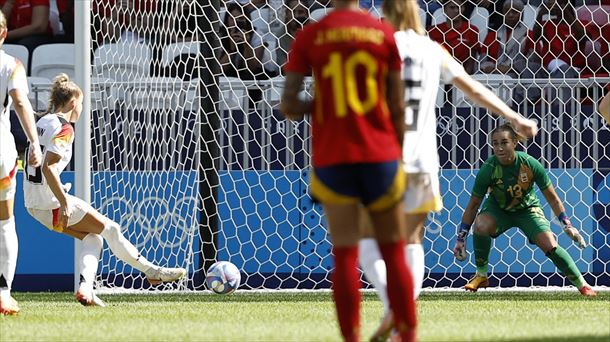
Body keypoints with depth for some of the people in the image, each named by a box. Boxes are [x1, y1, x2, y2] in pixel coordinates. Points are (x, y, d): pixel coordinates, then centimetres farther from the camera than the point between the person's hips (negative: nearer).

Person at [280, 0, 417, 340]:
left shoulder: (309, 36, -1)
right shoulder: (384, 34, 0)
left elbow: (288, 105, -5)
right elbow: (398, 106, 2)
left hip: (332, 159, 0)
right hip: (380, 156, 0)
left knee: (345, 256, -1)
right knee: (394, 253, 9)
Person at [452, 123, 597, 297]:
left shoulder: (530, 164, -26)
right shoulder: (488, 169, -26)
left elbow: (552, 198, -12)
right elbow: (473, 204, -14)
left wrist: (567, 225, -15)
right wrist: (460, 238, -12)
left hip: (527, 209, 0)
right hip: (498, 208, 0)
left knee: (550, 246, -18)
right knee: (481, 225, -32)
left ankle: (582, 284, -1)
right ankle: (481, 276, -12)